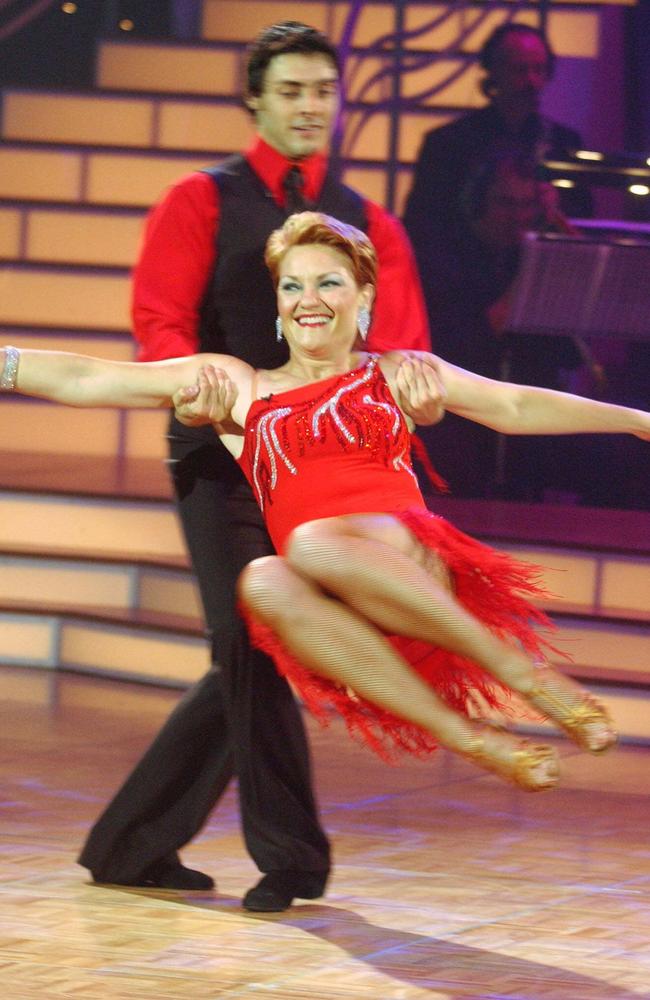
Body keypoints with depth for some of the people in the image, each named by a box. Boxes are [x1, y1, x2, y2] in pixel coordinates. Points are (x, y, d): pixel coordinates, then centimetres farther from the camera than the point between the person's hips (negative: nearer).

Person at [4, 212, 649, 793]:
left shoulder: (395, 375, 21)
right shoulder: (238, 386, 21)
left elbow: (517, 407, 23)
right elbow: (84, 380, 17)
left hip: (416, 569, -1)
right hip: (336, 616, 2)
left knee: (314, 543, -33)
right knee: (263, 582, -34)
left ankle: (522, 672, -29)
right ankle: (467, 738, -33)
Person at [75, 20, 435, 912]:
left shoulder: (370, 224, 13)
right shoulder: (202, 203, 3)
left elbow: (401, 352, 4)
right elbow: (160, 325, -7)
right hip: (221, 460, -4)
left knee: (251, 665, 5)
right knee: (251, 649, -13)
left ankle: (132, 846, 16)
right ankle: (290, 860, -9)